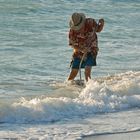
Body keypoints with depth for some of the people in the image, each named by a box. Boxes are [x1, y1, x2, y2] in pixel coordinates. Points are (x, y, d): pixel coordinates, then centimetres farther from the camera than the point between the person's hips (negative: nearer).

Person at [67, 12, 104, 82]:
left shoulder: (90, 22, -20)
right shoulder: (72, 31, -21)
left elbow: (98, 29, 1)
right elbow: (72, 44, -10)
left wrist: (101, 24, -22)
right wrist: (82, 50, -26)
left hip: (91, 50, -1)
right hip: (79, 51, 1)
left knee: (87, 72, -18)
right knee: (73, 73, 2)